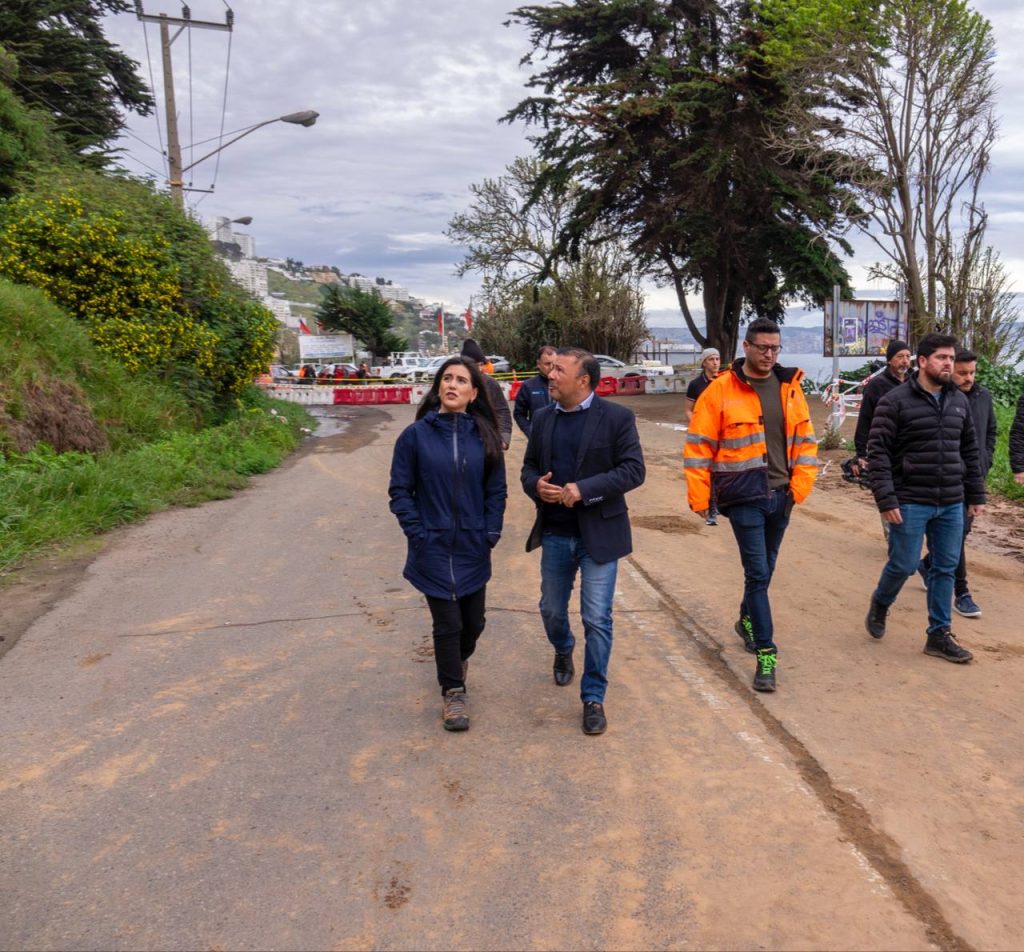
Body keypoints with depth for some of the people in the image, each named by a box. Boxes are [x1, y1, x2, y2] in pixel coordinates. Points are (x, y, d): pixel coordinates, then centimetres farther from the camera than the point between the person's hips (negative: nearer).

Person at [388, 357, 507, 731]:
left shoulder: (484, 436, -1)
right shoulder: (416, 434, -7)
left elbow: (496, 489, 4)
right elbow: (400, 489, -3)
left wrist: (491, 533, -4)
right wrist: (417, 533, -10)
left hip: (473, 549, 3)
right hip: (434, 549, -2)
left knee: (473, 620, 14)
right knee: (447, 623, 1)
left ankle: (457, 659, 47)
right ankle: (454, 693, 22)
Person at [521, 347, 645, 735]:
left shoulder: (617, 417, -9)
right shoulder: (543, 418, 6)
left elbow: (633, 470, -14)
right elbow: (529, 467, 12)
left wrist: (583, 489, -23)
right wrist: (536, 485, -12)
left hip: (599, 533, -4)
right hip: (555, 532, 5)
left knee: (597, 619, -1)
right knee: (552, 609, 18)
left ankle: (593, 698, 16)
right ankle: (563, 651, 51)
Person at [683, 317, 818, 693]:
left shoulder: (790, 387, 6)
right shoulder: (721, 390, -8)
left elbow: (805, 439, 10)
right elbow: (699, 445, -7)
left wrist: (801, 484, -1)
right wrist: (699, 497, -8)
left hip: (780, 495, 5)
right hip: (744, 496, -5)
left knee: (764, 568, 19)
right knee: (758, 572, -6)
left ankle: (748, 620, 43)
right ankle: (766, 652, 2)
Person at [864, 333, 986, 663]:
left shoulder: (959, 401, 9)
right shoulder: (895, 401, -9)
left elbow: (970, 452, 16)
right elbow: (878, 453, -12)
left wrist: (976, 495, 13)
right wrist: (886, 501, -17)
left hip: (952, 505, 5)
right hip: (910, 503, -5)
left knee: (945, 569, 9)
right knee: (903, 565, 2)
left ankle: (939, 635, 20)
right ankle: (879, 605, 31)